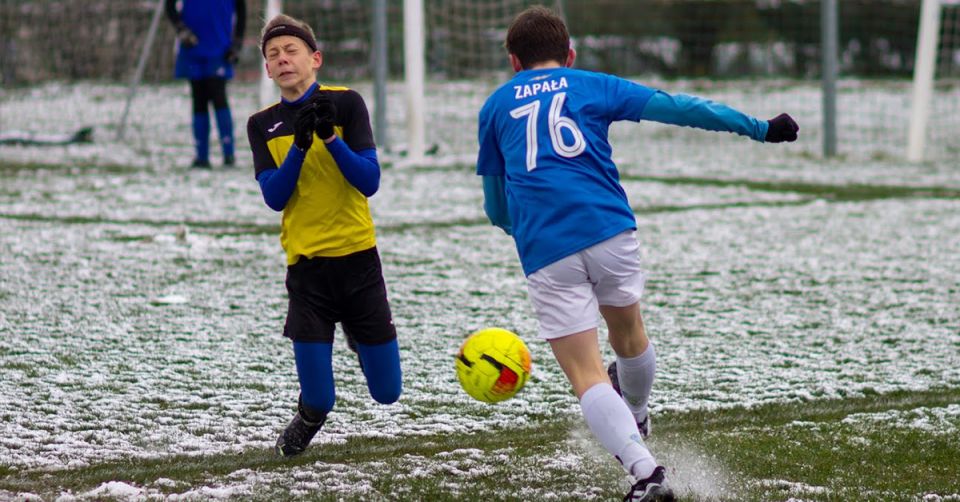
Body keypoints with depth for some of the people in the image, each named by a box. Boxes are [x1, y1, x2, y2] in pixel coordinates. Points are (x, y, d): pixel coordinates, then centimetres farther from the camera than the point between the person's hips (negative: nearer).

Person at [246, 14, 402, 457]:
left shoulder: (345, 103, -2)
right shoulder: (262, 125, 5)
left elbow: (370, 181, -8)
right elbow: (274, 197, -6)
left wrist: (330, 137, -21)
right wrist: (299, 145, -19)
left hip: (358, 257, 0)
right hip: (306, 263, 0)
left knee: (387, 392, 6)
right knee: (319, 400, -7)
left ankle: (357, 336, 39)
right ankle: (308, 420, 31)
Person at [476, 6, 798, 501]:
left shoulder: (495, 106, 20)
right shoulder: (592, 86, 17)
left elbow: (496, 208, 25)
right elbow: (677, 108, 11)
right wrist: (758, 128, 16)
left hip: (544, 253, -1)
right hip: (609, 230, 1)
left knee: (586, 373, -3)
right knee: (628, 335, 27)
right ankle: (635, 419, 52)